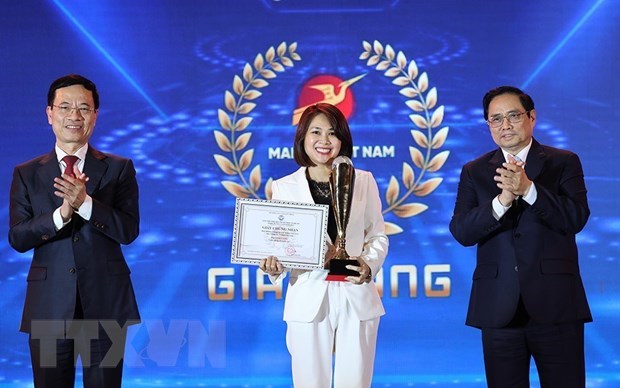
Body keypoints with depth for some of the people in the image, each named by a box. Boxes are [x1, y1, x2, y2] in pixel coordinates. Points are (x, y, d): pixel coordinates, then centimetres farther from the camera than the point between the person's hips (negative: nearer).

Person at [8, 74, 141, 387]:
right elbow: (17, 238, -2)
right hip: (49, 307, 1)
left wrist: (85, 202, -21)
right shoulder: (26, 174, 7)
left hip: (106, 303, 0)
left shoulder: (119, 169, 5)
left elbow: (129, 231, -6)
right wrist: (61, 214, -19)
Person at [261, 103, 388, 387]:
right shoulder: (283, 187, 6)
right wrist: (273, 266, -17)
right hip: (308, 300, -1)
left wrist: (369, 265, -10)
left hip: (356, 298, 1)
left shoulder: (363, 181, 8)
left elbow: (377, 237, 9)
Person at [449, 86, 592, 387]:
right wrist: (502, 201, -18)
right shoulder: (474, 172, 10)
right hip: (499, 306, 2)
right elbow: (461, 232, -2)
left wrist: (528, 189, -21)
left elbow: (576, 218, -8)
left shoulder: (564, 163, 6)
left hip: (555, 304, -1)